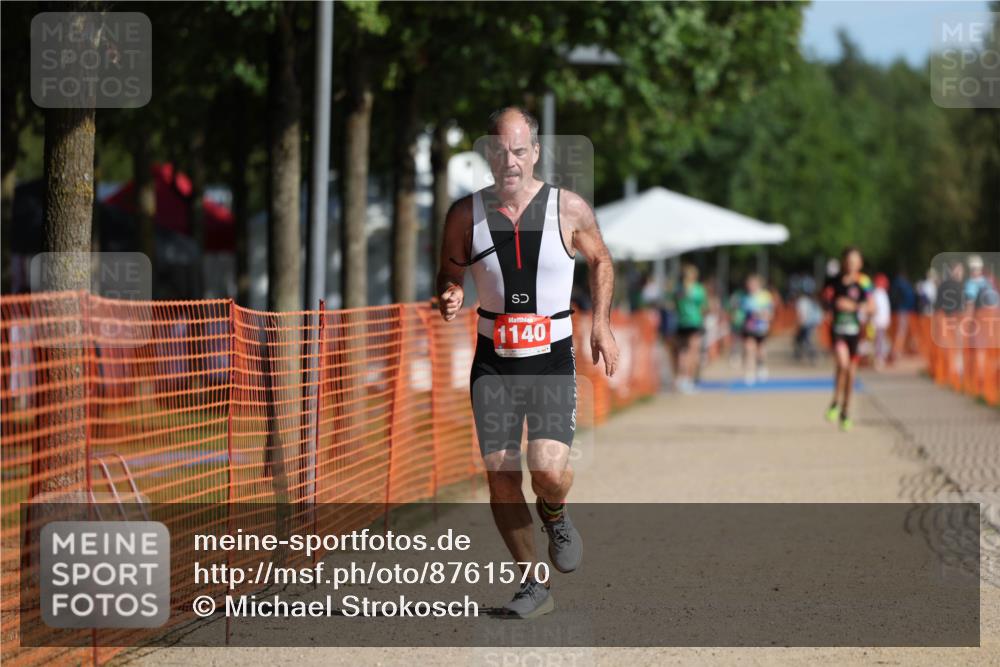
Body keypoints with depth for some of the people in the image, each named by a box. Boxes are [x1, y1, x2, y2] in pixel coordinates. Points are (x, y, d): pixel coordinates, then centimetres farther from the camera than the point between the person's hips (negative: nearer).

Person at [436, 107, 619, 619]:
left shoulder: (569, 210, -5)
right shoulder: (466, 215, -3)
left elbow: (600, 262, 13)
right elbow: (449, 273, 11)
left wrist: (601, 324, 4)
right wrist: (449, 297, -12)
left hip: (552, 360, -2)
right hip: (493, 363, 2)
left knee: (549, 470, -19)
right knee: (500, 476, -2)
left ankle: (554, 514, 18)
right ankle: (533, 585, 15)